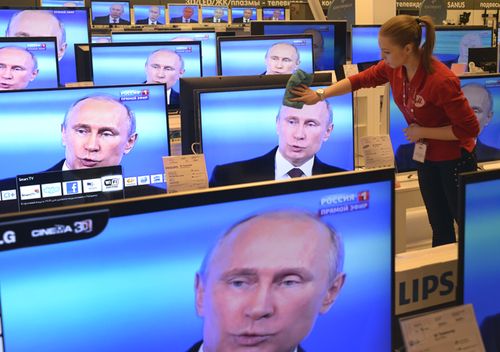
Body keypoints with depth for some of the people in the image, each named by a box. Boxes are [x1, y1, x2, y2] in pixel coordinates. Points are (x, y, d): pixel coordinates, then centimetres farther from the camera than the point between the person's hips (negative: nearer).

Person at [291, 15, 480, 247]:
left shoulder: (441, 80, -30)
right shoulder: (394, 67, -10)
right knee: (439, 228, 17)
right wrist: (319, 95, 3)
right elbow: (360, 80, 6)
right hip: (427, 158, 7)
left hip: (455, 160, -7)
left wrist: (422, 132, -20)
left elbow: (470, 129, -24)